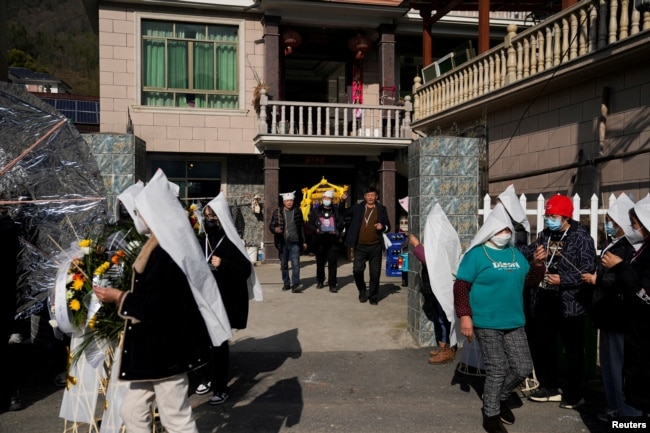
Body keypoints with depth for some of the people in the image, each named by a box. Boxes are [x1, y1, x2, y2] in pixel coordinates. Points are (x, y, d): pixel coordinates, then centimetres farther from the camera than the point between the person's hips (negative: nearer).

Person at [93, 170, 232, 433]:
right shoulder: (166, 246, 8)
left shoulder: (163, 254, -24)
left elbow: (155, 305, -25)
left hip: (165, 348, -10)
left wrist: (118, 297, -13)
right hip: (156, 346, 10)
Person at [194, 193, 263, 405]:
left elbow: (246, 269, -16)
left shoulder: (230, 243, -14)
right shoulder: (205, 240, 5)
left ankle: (221, 387, 12)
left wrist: (223, 264, -26)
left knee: (219, 342, 0)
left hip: (225, 301, -6)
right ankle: (212, 378, 30)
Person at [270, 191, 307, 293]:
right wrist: (275, 229, -20)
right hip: (282, 242, 1)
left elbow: (302, 227, 11)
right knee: (284, 264, 9)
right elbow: (271, 226, 4)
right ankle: (286, 283, 22)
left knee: (295, 263, -10)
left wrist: (304, 241, 10)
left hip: (295, 242, -1)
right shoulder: (277, 212, 5)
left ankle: (295, 285, -13)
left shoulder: (297, 211, 7)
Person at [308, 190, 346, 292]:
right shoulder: (316, 210, 8)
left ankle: (332, 284, 0)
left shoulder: (336, 210, 5)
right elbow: (310, 224, 7)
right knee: (320, 262, 12)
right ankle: (320, 281, 29)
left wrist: (337, 231, -14)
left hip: (333, 240, -1)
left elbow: (341, 224, 5)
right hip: (319, 240, 2)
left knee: (333, 262, -5)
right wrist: (316, 230, -11)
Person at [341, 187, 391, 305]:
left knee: (375, 273, 3)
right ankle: (362, 291, 18)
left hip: (375, 246, 0)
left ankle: (373, 297, 18)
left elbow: (388, 226, 9)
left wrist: (383, 227, -12)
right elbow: (342, 214, 11)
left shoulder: (381, 209, 6)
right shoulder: (357, 208, 6)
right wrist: (342, 201, 0)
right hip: (360, 246, 0)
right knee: (357, 270, -7)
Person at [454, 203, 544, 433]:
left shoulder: (516, 254, 11)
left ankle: (499, 398, 35)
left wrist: (537, 265, -2)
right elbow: (461, 286, -13)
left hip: (514, 322, 6)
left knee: (523, 367, 10)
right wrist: (465, 316, -18)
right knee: (497, 369, 1)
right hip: (487, 323, -6)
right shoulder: (477, 254, -9)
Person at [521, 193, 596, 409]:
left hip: (570, 302, -6)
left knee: (573, 350, 7)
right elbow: (526, 255, 12)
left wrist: (563, 279, -25)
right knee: (540, 344, 15)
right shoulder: (544, 235, 8)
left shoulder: (581, 238, -10)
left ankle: (573, 394, 22)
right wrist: (533, 254, -8)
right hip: (544, 300, 7)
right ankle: (549, 387, 32)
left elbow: (588, 270, -17)